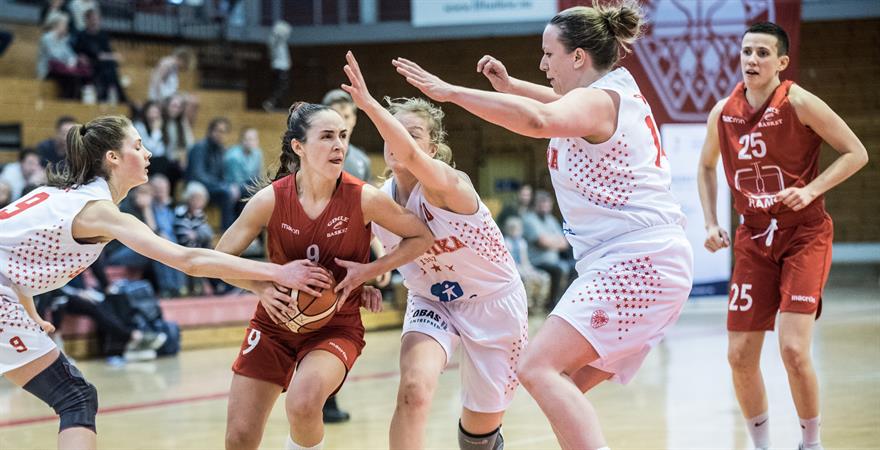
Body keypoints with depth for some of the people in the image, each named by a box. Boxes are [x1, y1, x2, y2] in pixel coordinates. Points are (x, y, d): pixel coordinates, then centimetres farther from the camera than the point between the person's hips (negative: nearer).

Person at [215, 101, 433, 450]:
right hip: (276, 320, 2)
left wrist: (368, 272, -14)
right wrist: (263, 288, -22)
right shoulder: (270, 200, -14)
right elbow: (220, 259, -4)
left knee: (303, 402, -32)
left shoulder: (364, 198, -15)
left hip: (336, 326, -2)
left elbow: (422, 238, -2)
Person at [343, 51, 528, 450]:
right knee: (414, 389, -28)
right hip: (431, 302, 3)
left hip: (494, 302, -3)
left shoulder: (447, 185, -29)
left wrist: (368, 104, -67)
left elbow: (410, 155, -52)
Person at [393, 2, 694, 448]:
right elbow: (563, 108, 42)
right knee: (566, 386, 13)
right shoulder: (619, 90, 18)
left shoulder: (597, 101, -11)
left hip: (633, 264, -10)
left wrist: (451, 91, -31)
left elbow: (539, 120, -34)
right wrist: (510, 86, 29)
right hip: (650, 264, 10)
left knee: (539, 368, -21)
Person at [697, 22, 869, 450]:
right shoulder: (723, 113, 1)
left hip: (804, 234, -4)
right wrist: (711, 223, 6)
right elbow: (706, 166, 19)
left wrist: (811, 191, -21)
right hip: (754, 238, 5)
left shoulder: (798, 102, -13)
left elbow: (856, 153, -9)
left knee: (794, 348, -16)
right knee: (740, 354, 0)